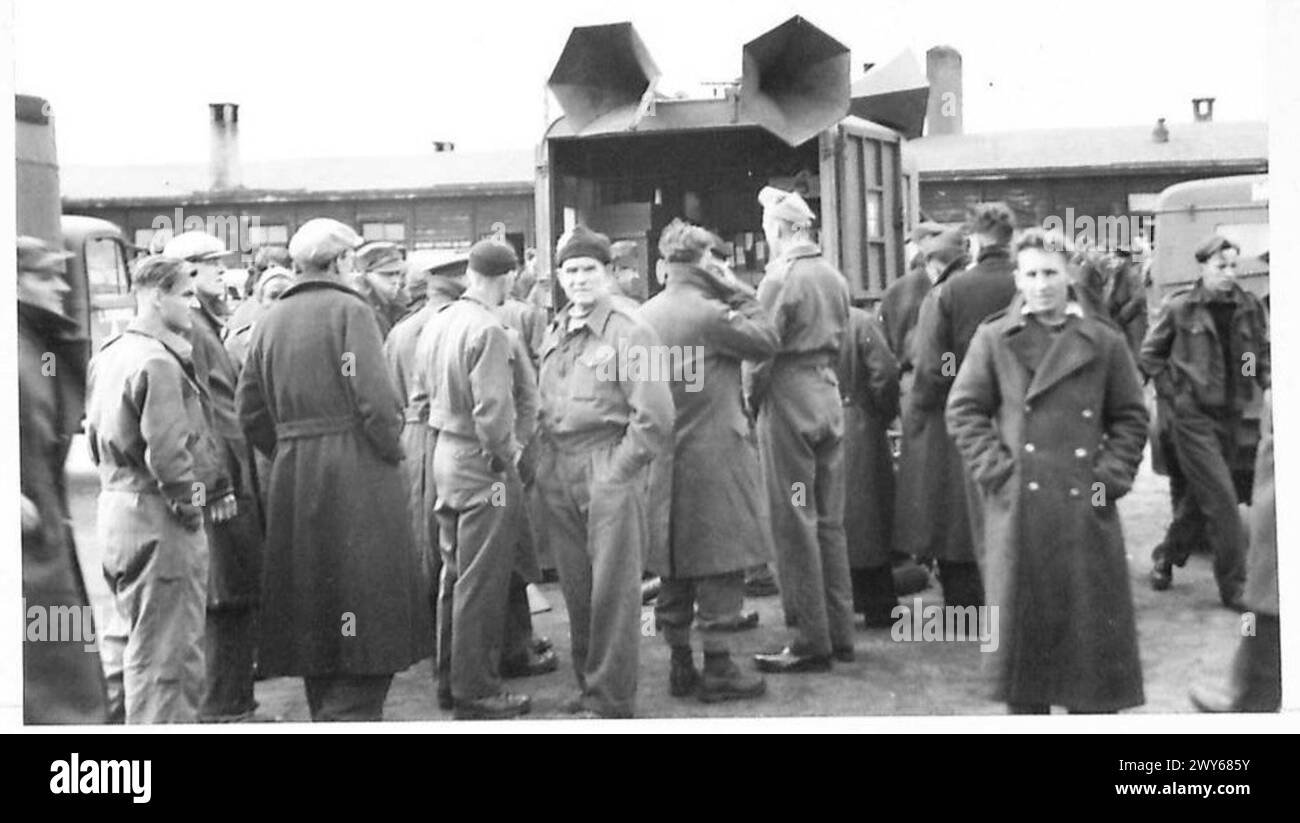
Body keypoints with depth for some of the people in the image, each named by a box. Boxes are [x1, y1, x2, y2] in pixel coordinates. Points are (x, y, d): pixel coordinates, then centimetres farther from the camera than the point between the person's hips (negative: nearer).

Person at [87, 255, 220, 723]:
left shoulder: (107, 356, 12)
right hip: (159, 521, -10)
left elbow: (94, 436, 19)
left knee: (124, 640, 21)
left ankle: (118, 719, 32)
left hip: (114, 507, 10)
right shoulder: (158, 362, -18)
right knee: (165, 653, -1)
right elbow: (167, 452, -25)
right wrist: (189, 501, -12)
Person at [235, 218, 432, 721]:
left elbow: (251, 411, 10)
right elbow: (376, 399, -17)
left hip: (290, 477, 6)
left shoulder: (270, 321, 11)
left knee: (312, 615, 14)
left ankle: (324, 711, 22)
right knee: (366, 608, -2)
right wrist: (391, 451, -3)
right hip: (355, 473, -6)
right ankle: (353, 714, -9)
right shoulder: (349, 311, -7)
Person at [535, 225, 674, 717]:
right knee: (575, 588, 12)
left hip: (610, 473, -6)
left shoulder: (628, 334, -6)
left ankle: (611, 698, 8)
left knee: (613, 588, -1)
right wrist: (545, 464, 5)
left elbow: (654, 417, -11)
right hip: (557, 475, 6)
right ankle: (588, 683, 25)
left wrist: (617, 471, -11)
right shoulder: (553, 336, 13)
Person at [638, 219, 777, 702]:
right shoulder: (708, 313, -15)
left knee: (672, 567, 11)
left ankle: (681, 667, 18)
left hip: (663, 458, 7)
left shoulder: (643, 316, 7)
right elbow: (766, 341, -8)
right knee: (718, 564, 0)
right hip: (713, 456, -7)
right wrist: (739, 293, -3)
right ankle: (718, 670, 3)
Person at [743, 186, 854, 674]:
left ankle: (810, 644, 2)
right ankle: (840, 633, 18)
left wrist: (751, 397, -1)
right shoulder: (834, 278, 8)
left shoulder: (780, 280, -13)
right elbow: (839, 341, 12)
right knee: (830, 520, 12)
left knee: (794, 524, -2)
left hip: (788, 397, -7)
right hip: (829, 396, 7)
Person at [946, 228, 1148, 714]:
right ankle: (1025, 710, 17)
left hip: (1086, 509, 1)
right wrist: (995, 468, -7)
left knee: (1093, 619, 5)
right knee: (1023, 621, 4)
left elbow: (1131, 418, 10)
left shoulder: (1104, 342, 5)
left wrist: (1111, 476, -1)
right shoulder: (994, 338, 3)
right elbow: (963, 410, 2)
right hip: (1018, 507, -1)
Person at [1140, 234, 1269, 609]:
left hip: (1232, 415, 5)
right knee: (1222, 498, -8)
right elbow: (1150, 354, 4)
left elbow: (1264, 352, 16)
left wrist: (1265, 380, -2)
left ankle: (1166, 557, 35)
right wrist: (1172, 390, -2)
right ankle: (1234, 586, -1)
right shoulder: (1179, 307, -5)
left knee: (1199, 497, 14)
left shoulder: (1250, 308, 4)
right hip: (1192, 414, -5)